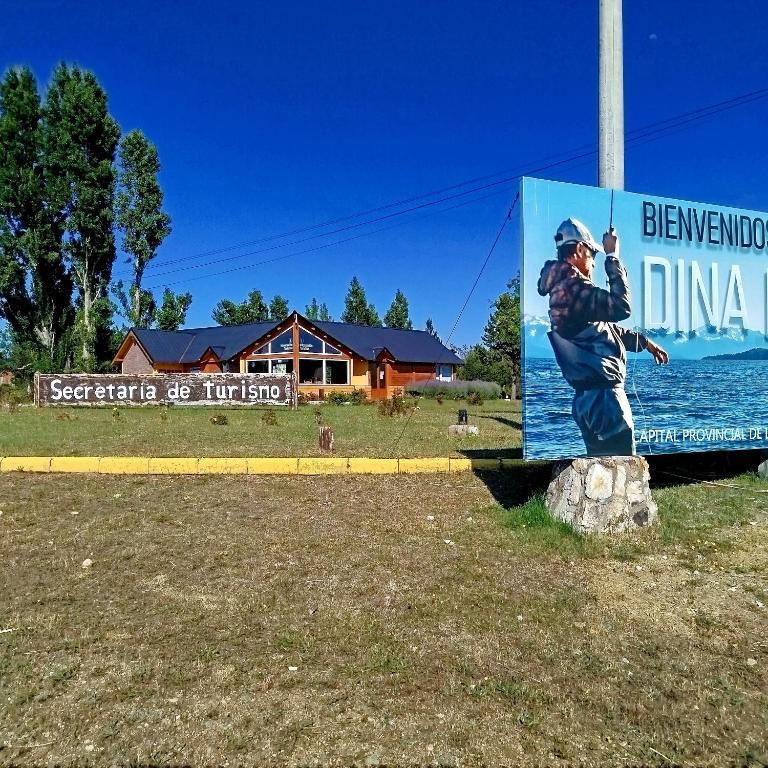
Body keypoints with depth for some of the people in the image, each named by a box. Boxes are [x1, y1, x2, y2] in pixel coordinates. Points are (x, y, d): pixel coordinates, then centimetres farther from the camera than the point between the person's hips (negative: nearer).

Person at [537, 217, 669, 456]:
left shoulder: (562, 286, 18)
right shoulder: (571, 287, -14)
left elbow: (605, 327, 28)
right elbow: (621, 307, -19)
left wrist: (644, 342, 33)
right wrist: (613, 257, -9)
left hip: (591, 397, 10)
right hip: (602, 396, -10)